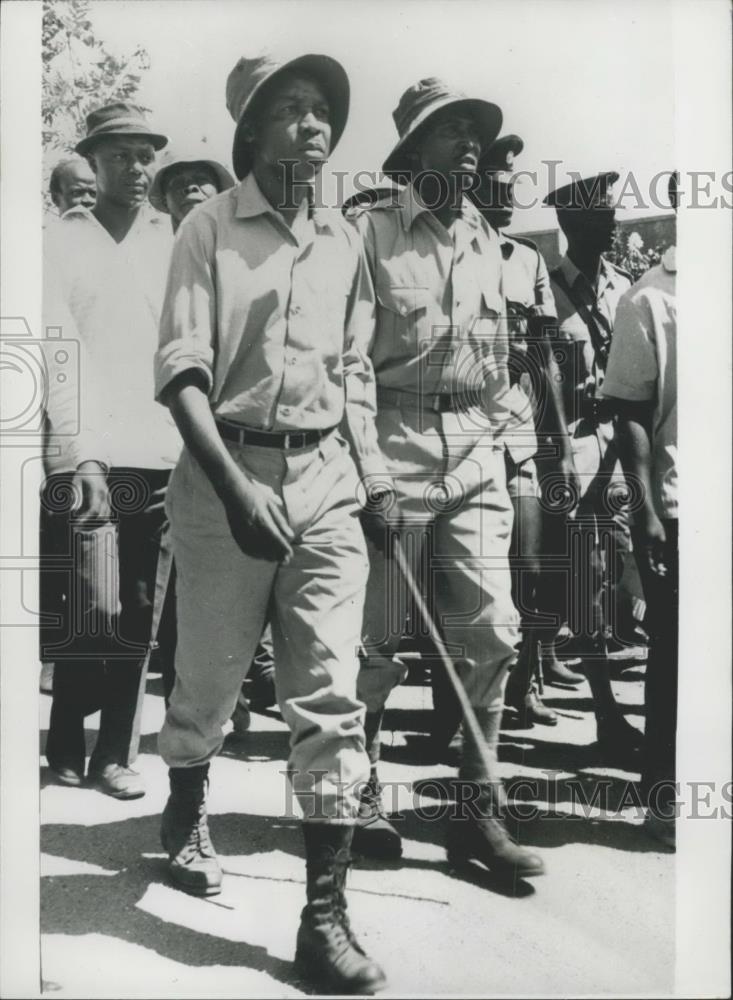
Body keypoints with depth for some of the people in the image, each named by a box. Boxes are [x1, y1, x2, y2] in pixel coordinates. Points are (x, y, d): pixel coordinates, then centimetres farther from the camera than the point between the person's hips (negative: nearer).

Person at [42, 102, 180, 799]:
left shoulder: (172, 247, 13)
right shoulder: (62, 242, 5)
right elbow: (58, 351, -4)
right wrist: (82, 458, -15)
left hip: (160, 460, 3)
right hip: (88, 460, -2)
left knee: (137, 618, 4)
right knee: (91, 614, -3)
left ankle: (115, 752, 17)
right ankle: (67, 744, 17)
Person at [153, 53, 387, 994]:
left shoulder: (345, 241, 12)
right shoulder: (211, 226, -1)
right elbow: (182, 367, -10)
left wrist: (373, 474, 9)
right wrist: (233, 484, -20)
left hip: (326, 478, 3)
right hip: (227, 470, -3)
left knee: (331, 695, -3)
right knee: (209, 675, 12)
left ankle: (325, 913, 4)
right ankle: (185, 813, 43)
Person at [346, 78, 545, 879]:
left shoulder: (486, 240, 16)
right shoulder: (370, 230, -2)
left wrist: (496, 443, 16)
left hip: (475, 452, 5)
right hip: (394, 441, -5)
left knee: (492, 631, 0)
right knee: (378, 640, 2)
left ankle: (479, 812, 13)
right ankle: (359, 802, 21)